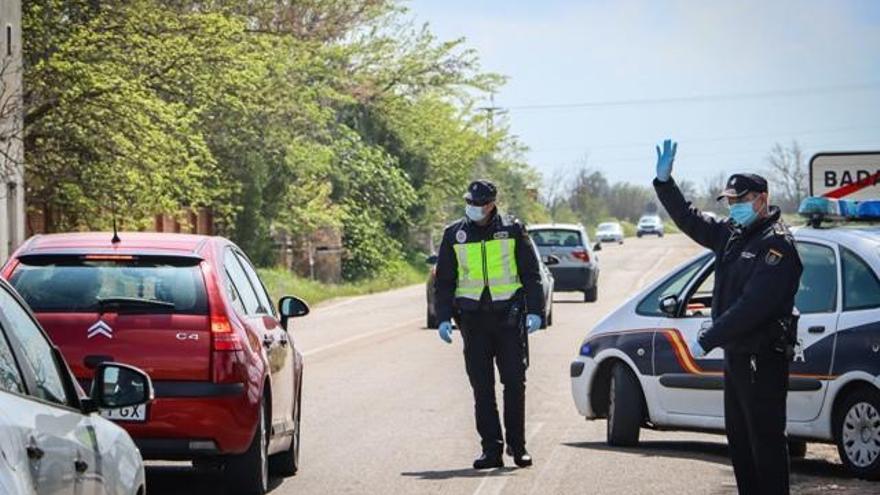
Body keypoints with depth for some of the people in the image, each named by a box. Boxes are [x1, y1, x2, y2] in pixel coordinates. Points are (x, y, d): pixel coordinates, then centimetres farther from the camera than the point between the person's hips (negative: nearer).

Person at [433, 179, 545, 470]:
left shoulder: (512, 231, 3)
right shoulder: (454, 236, 7)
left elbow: (531, 275, 5)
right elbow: (443, 281, 12)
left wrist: (534, 311, -5)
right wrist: (443, 318, 1)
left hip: (509, 316, -2)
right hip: (473, 319, 2)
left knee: (514, 382, -3)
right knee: (482, 387, 0)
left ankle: (517, 445, 6)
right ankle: (491, 448, 3)